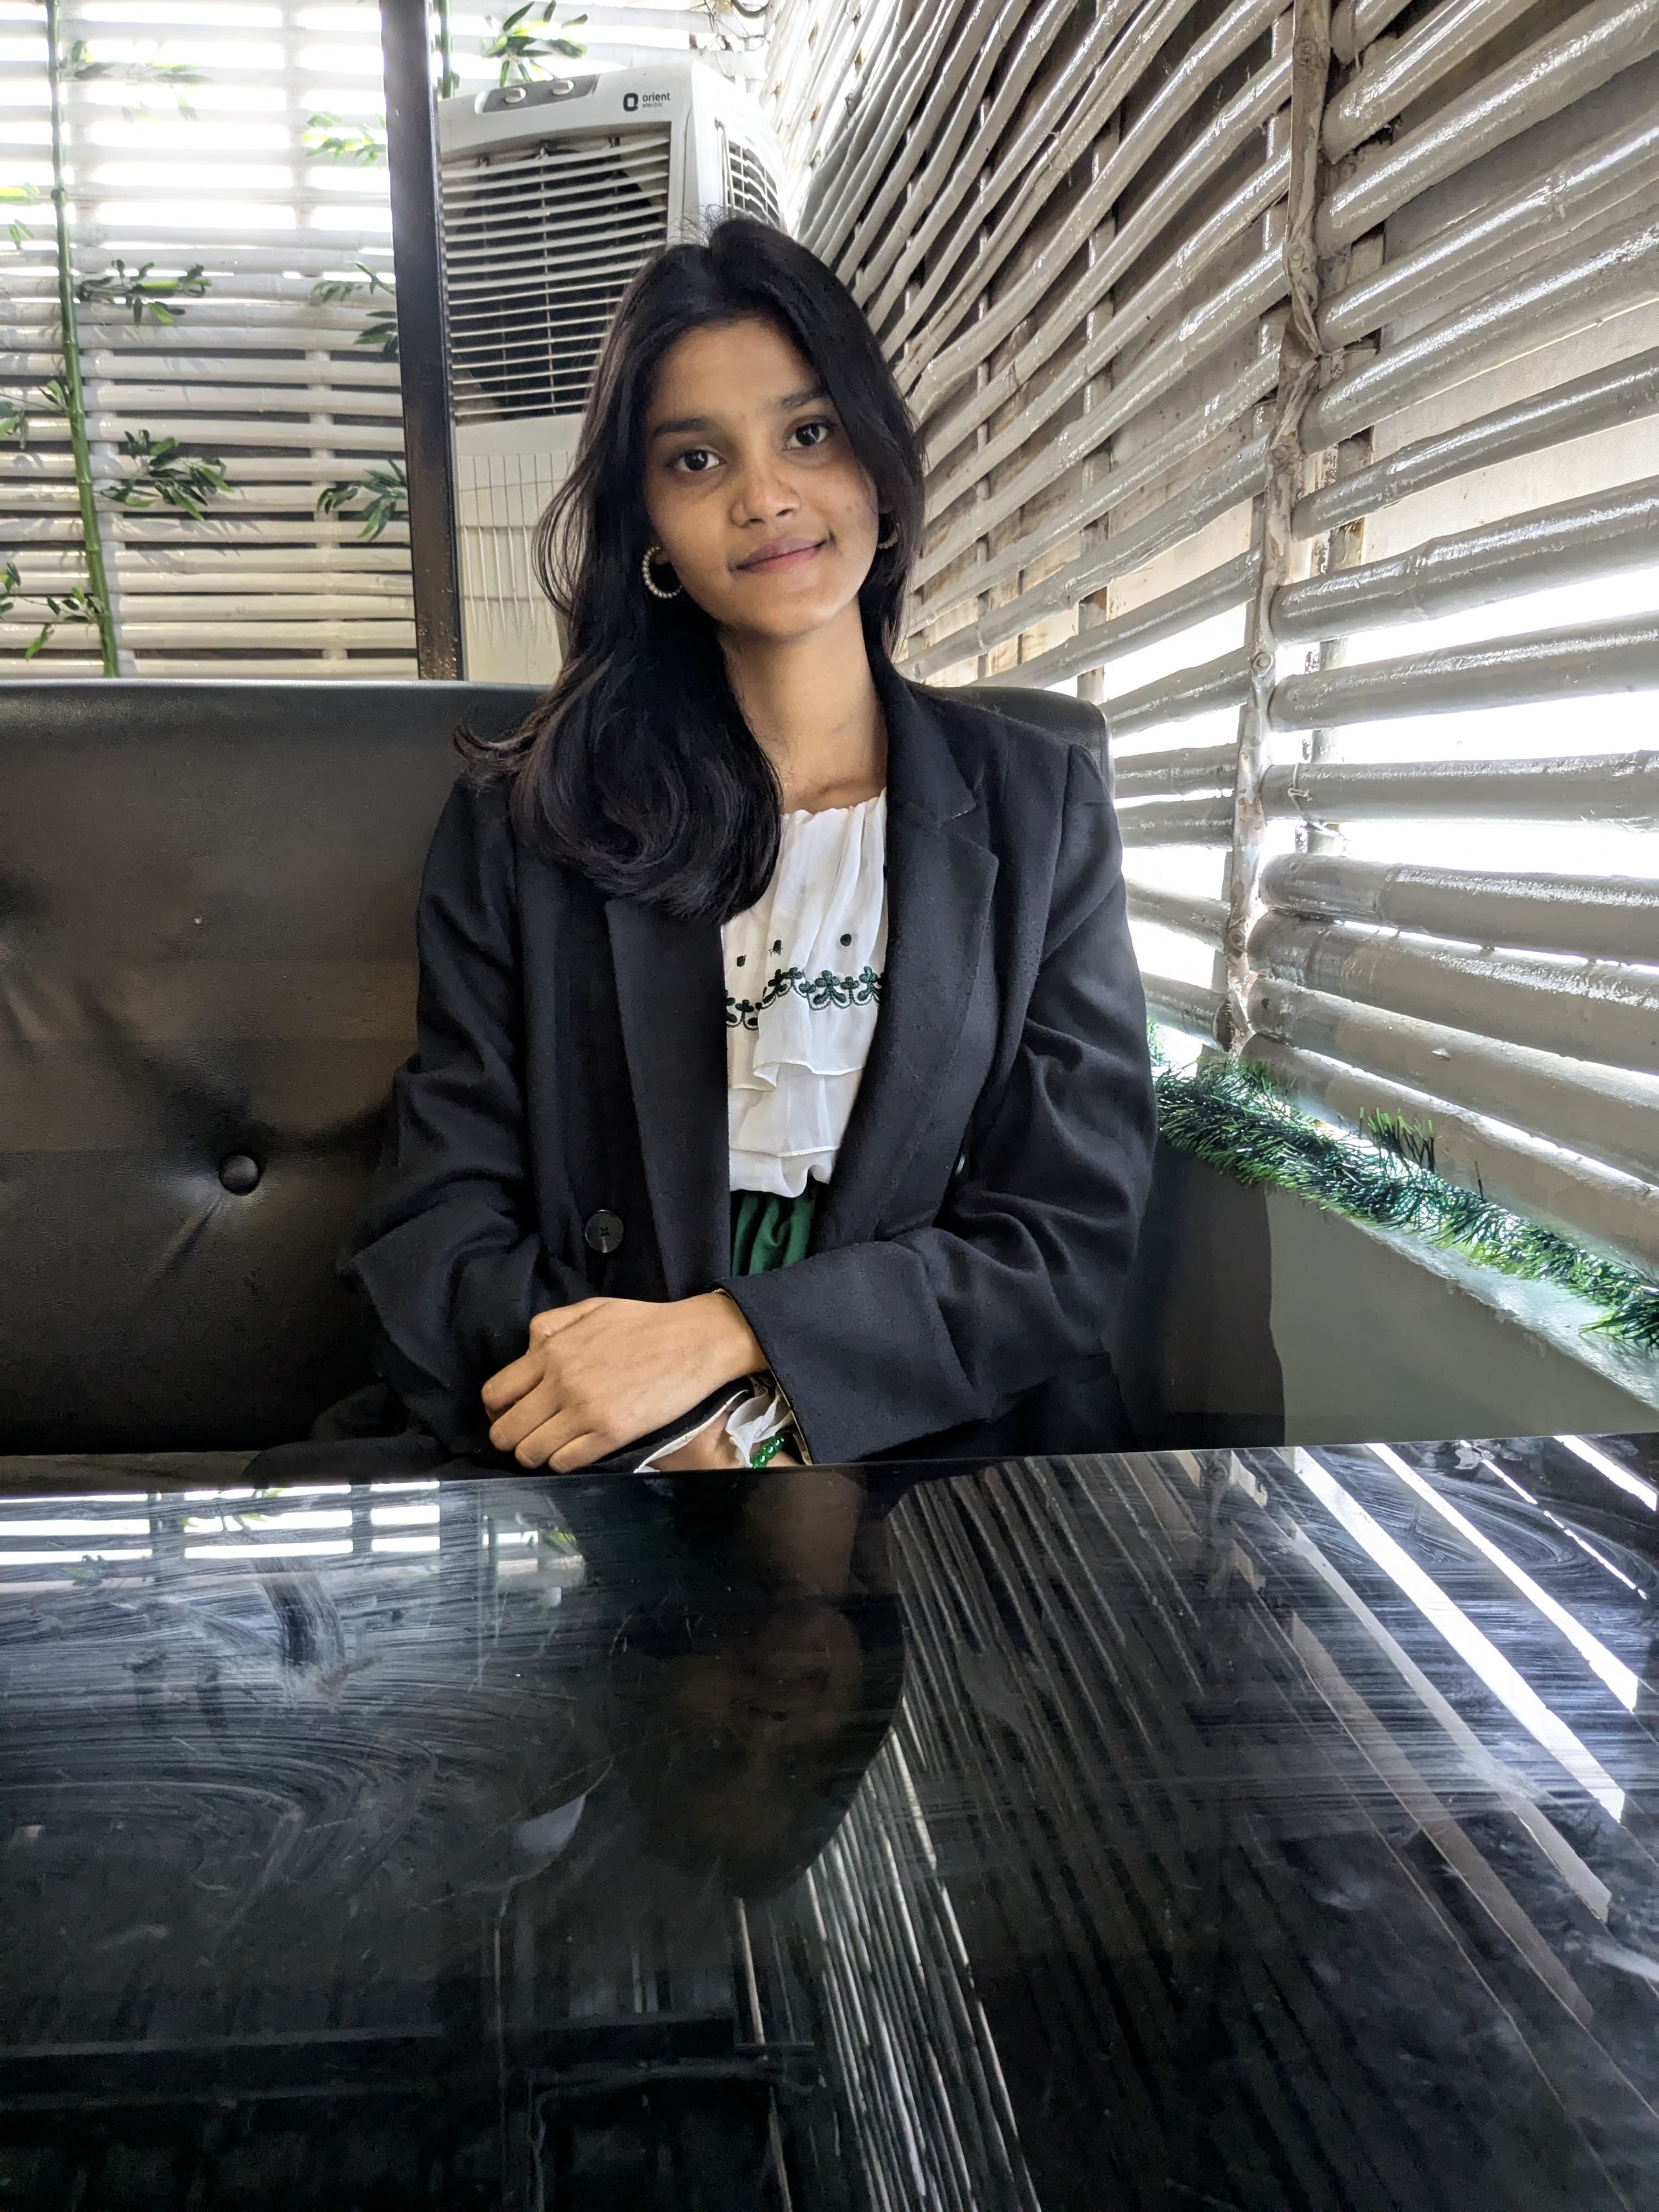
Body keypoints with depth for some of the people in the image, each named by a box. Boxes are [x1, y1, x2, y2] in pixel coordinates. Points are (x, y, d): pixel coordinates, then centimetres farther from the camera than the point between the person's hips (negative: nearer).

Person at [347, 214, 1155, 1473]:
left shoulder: (1040, 810, 5)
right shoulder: (523, 824, 4)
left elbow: (1074, 1236, -1)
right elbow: (436, 1238, -1)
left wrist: (726, 1333, -14)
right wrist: (693, 1447, -17)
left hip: (953, 1460, 1)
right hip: (599, 1464, -1)